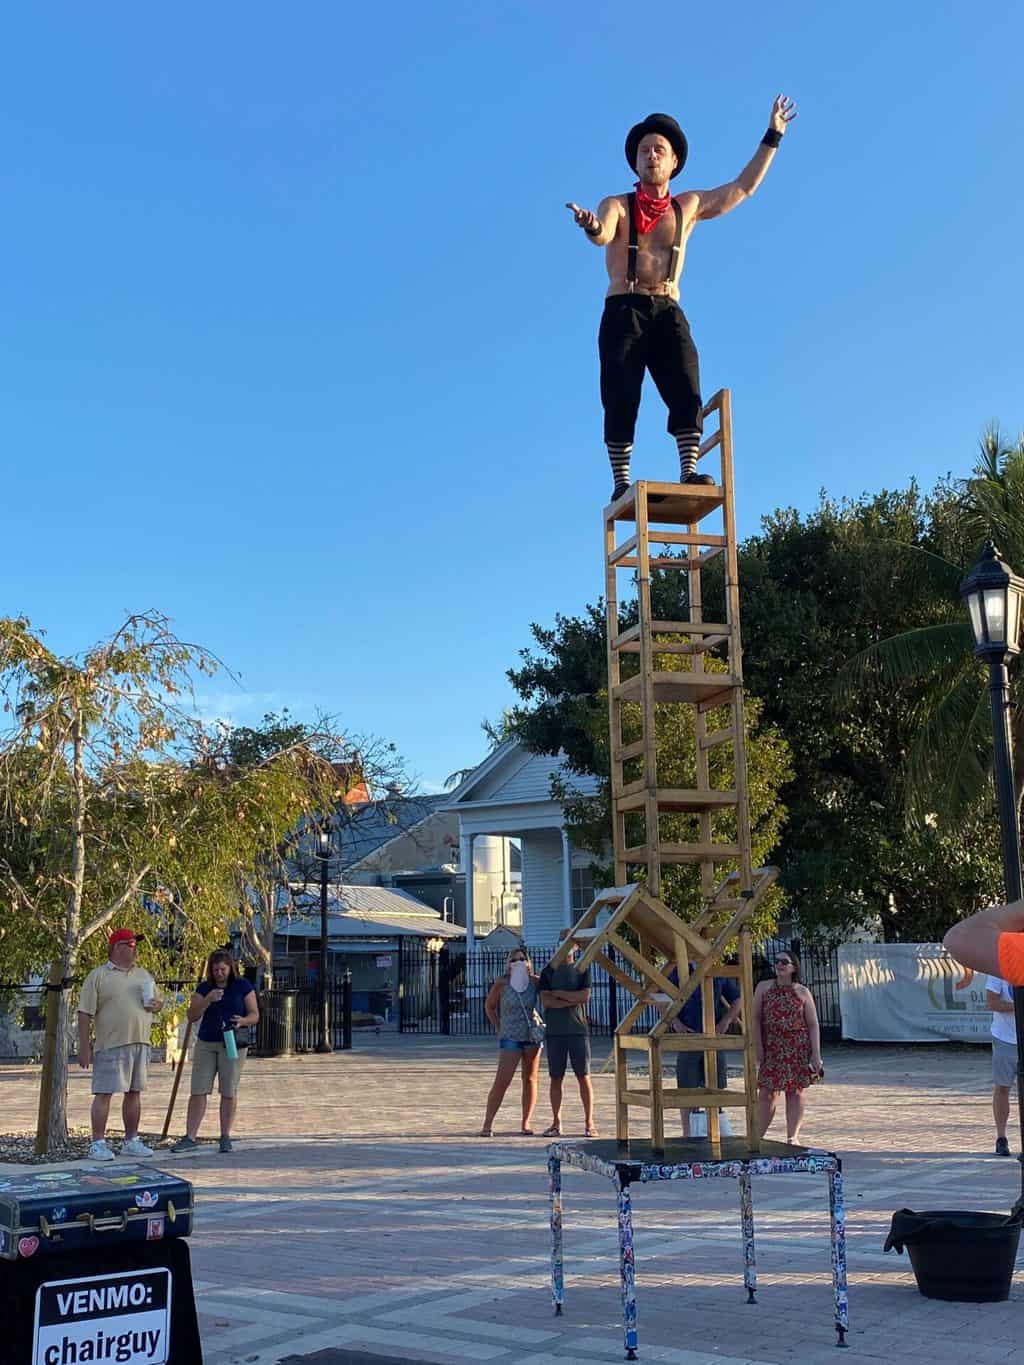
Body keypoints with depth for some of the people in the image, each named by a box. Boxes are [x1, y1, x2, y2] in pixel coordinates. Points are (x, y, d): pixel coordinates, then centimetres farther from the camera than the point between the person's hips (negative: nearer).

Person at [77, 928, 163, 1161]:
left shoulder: (143, 975, 16)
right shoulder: (98, 976, -2)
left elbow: (157, 1002, 25)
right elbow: (85, 1013, -6)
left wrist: (155, 1004, 0)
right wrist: (84, 1047, -11)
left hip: (140, 1044, 6)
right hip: (110, 1045, -6)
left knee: (134, 1092, 10)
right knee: (104, 1093, -3)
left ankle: (131, 1141, 19)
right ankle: (98, 1143, 2)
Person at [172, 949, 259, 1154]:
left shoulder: (243, 986, 3)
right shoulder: (204, 988, 8)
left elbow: (254, 1015, 2)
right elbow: (192, 1016, 1)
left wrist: (242, 1021, -20)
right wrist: (207, 1000, -15)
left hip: (232, 1044, -2)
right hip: (206, 1044, 2)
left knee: (229, 1092, 0)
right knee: (198, 1091, -1)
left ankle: (225, 1137, 9)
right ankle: (190, 1137, 3)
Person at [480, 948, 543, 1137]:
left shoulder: (535, 982, -5)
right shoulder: (501, 984, -9)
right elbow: (489, 1006, 4)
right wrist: (498, 1028, 3)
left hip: (533, 1035, 3)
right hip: (510, 1037, -3)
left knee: (530, 1080, 6)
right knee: (502, 1081, -10)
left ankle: (526, 1124, 13)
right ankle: (487, 1124, -5)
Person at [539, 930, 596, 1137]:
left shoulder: (582, 969, 7)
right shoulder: (549, 971, 8)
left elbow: (585, 996, -7)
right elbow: (546, 1001, -3)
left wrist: (559, 994, -4)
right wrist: (573, 1000, -8)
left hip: (578, 1030, -1)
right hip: (554, 1031, 1)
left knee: (584, 1076, -2)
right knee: (556, 1078, 4)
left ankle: (589, 1123, 3)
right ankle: (556, 1123, 11)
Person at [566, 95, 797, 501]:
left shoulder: (689, 207, 19)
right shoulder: (617, 206, 9)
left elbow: (743, 188, 24)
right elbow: (603, 235, -14)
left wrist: (772, 137, 25)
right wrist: (590, 226, -39)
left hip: (668, 312, 3)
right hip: (623, 312, -2)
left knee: (685, 390, -15)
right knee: (620, 398, -11)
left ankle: (689, 472, -20)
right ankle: (621, 481, -12)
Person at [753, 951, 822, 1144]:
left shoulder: (802, 992, 4)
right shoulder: (764, 988, 6)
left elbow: (813, 1025, 4)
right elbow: (756, 1018, 5)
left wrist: (816, 1054, -4)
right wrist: (758, 1047, -4)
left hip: (798, 1048, 0)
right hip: (772, 1047, 0)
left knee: (795, 1092, 5)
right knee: (766, 1092, -3)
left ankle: (793, 1137, 12)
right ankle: (758, 1136, 4)